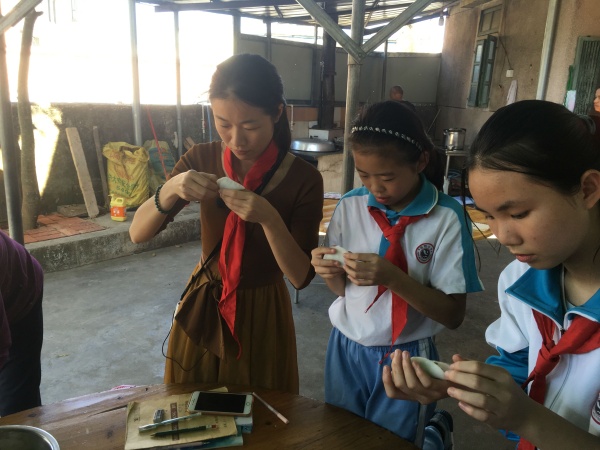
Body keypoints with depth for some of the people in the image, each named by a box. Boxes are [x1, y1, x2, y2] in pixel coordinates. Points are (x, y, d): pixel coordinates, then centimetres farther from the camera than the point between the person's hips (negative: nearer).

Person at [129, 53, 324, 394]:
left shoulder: (304, 178, -18)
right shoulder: (201, 159, -10)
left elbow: (302, 277, -18)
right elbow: (138, 233, -9)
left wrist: (269, 219, -33)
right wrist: (171, 190, -28)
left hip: (262, 314, -2)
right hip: (202, 308, 3)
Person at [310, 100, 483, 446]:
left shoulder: (447, 218, -17)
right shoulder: (349, 207, -7)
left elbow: (453, 314, -14)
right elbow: (344, 289, 2)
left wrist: (392, 278, -27)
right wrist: (331, 274, -20)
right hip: (347, 349, 4)